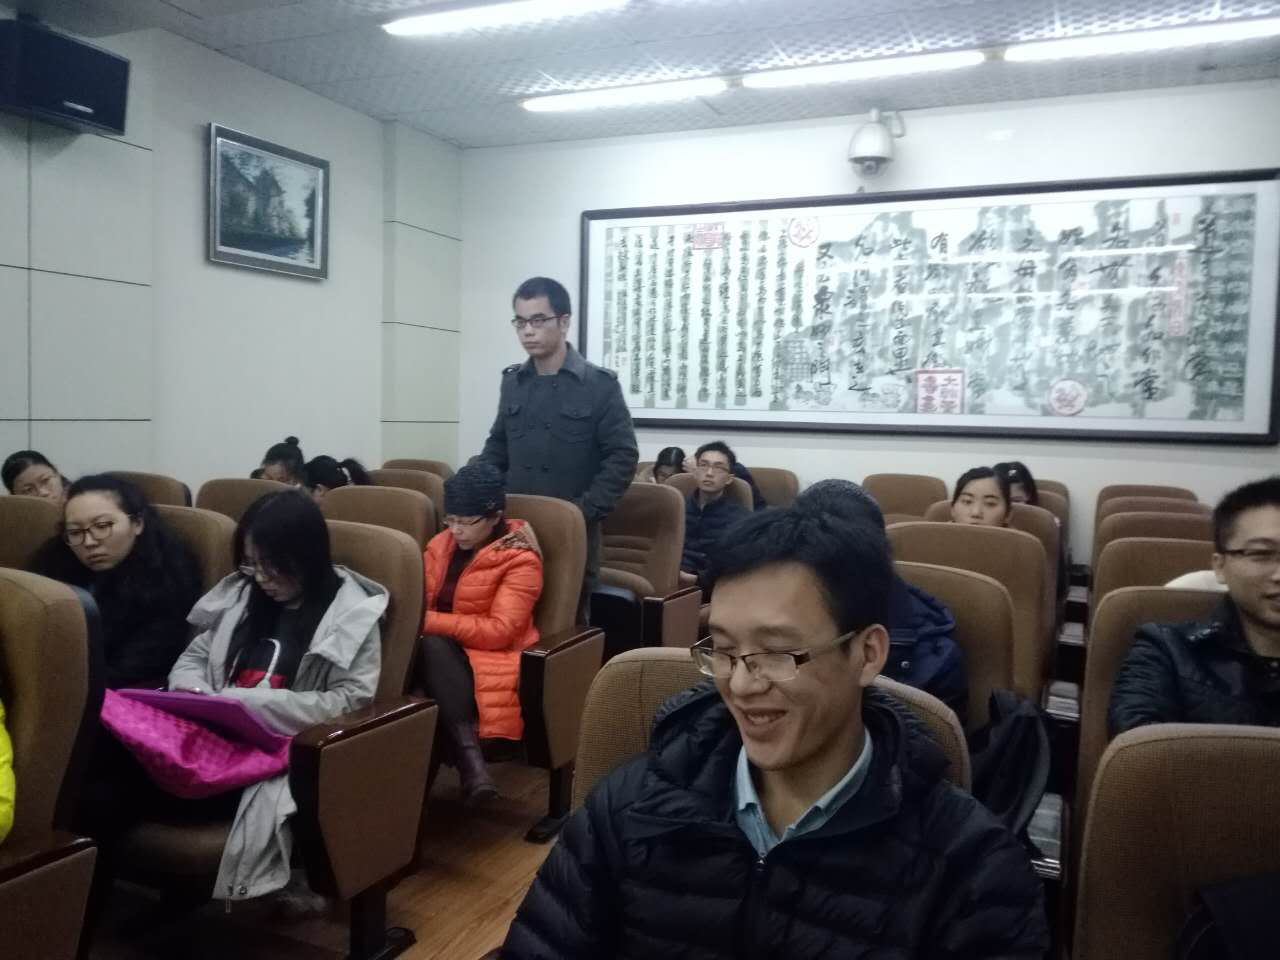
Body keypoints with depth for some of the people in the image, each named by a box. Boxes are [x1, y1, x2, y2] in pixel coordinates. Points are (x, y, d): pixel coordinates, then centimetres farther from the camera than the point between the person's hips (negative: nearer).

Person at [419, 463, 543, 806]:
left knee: (433, 647, -35)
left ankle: (469, 759, -43)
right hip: (439, 653, 5)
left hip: (490, 655, -5)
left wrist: (429, 622, -24)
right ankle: (470, 758, -41)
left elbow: (499, 630, -18)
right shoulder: (441, 543, 11)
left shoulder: (520, 560, -9)